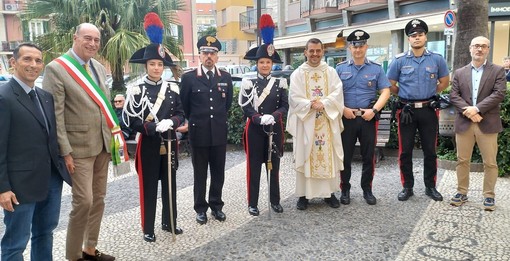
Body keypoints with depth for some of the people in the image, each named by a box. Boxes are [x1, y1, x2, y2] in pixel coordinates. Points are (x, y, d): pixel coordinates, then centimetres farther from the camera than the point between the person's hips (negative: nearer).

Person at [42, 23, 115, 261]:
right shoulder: (56, 68, -10)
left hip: (102, 145, 7)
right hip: (79, 147, -7)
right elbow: (55, 114, -13)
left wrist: (111, 138, 13)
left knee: (98, 199, 13)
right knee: (84, 202, -5)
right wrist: (65, 152, -17)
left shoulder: (99, 68, 11)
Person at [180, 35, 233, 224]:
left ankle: (216, 205, 26)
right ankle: (201, 208, 21)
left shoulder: (226, 78, 5)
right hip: (198, 133, -2)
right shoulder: (188, 78, -3)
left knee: (218, 173, 10)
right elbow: (184, 105, 6)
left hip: (219, 133, 2)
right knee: (200, 174, 8)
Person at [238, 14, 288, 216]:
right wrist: (260, 118, -21)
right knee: (254, 167, 5)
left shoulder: (280, 82, 4)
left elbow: (285, 106, 0)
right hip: (255, 130, -2)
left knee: (274, 166, 11)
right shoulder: (248, 83, -1)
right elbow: (246, 108, -6)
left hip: (275, 129, 2)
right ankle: (253, 203, 16)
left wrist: (273, 116, -18)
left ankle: (275, 201, 26)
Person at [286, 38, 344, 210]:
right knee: (305, 156, 1)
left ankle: (329, 192, 17)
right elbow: (295, 98, -6)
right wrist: (312, 105, -20)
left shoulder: (331, 72, 9)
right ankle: (303, 194, 10)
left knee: (328, 156, 5)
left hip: (328, 121, 2)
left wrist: (323, 104, -18)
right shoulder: (297, 74, 4)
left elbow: (337, 94, -2)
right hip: (305, 122, -1)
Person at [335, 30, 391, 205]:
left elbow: (385, 91, 2)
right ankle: (345, 189, 17)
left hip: (369, 118, 1)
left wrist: (374, 110, -11)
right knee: (345, 156, 4)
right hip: (346, 117, 0)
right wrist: (343, 109, -9)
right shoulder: (341, 69, 6)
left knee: (369, 156, 7)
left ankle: (367, 189, 21)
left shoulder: (376, 68, 6)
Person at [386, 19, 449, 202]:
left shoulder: (436, 59, 2)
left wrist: (429, 94, 11)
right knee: (405, 151, 4)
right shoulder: (399, 60, -1)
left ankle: (430, 187, 22)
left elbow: (444, 82, 14)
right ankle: (407, 187, 17)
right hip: (406, 110, -1)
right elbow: (391, 85, 7)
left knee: (430, 150, 8)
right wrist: (405, 96, 9)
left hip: (428, 110, 1)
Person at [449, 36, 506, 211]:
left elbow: (499, 94, -8)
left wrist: (476, 108, -18)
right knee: (462, 161, 8)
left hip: (488, 124, -2)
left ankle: (489, 195, 17)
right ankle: (462, 192, 20)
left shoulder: (498, 71, 5)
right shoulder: (459, 73, 11)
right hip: (464, 123, 2)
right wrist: (468, 111, -15)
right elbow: (453, 96, 1)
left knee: (490, 163, 4)